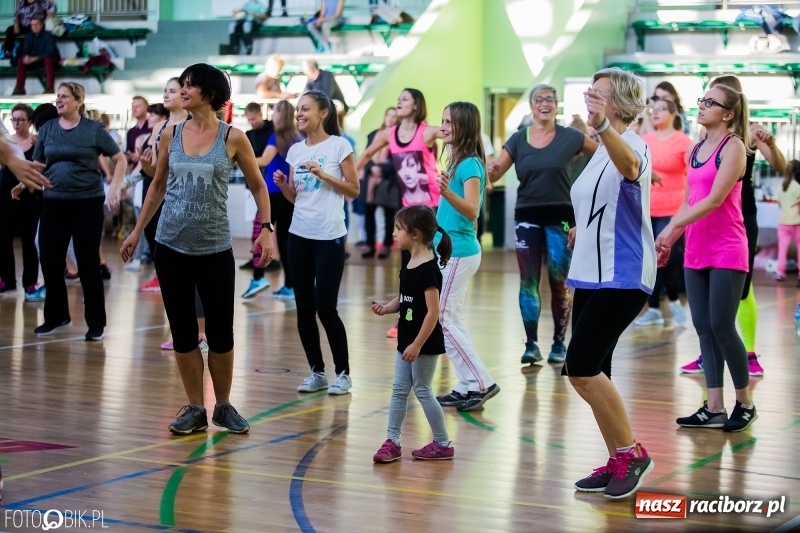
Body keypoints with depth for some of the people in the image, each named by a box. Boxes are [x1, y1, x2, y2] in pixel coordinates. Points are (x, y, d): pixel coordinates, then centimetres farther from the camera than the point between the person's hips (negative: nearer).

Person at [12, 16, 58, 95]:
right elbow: (25, 51, -3)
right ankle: (19, 88, -15)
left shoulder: (48, 35, -20)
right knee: (21, 60, -15)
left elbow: (50, 52, -29)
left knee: (48, 59, -39)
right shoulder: (29, 36, -3)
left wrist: (34, 58, -36)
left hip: (51, 59, -6)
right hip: (37, 60, 6)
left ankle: (49, 89, -44)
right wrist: (26, 57, -29)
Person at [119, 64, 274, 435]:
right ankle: (195, 408, 15)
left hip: (214, 248, -2)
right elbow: (158, 187, 14)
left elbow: (257, 186, 4)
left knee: (221, 331, 2)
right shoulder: (171, 135, 4)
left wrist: (267, 229, -6)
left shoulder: (232, 138, -4)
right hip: (171, 246, 3)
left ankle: (224, 406, 18)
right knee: (182, 331, 5)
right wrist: (137, 230, 14)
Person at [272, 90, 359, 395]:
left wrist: (323, 175, -15)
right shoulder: (295, 150, 10)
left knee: (325, 308, -7)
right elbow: (294, 197, 15)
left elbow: (354, 190, -5)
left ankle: (343, 373, 8)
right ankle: (317, 372, 15)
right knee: (304, 308, 5)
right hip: (298, 236, 5)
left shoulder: (339, 146, -5)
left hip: (329, 238, -5)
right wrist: (282, 184, -5)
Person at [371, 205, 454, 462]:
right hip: (407, 340, 9)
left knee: (422, 390, 1)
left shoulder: (429, 269, -21)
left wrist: (417, 345, -24)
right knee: (399, 390, 10)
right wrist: (386, 308, -4)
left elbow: (433, 312, -23)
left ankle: (443, 444, 13)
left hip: (424, 342, -9)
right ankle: (392, 441, 17)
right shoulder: (409, 264, 6)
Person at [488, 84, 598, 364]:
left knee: (559, 282, 3)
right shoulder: (518, 140, 4)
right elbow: (494, 175, 1)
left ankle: (559, 343, 14)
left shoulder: (571, 138, -1)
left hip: (561, 217, -2)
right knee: (528, 281, 0)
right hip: (527, 217, 2)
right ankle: (531, 344, 4)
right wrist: (489, 170, -20)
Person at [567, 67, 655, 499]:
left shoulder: (632, 145, -15)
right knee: (589, 372, 8)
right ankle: (618, 462, 18)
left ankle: (631, 453, 0)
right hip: (591, 276, 9)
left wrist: (602, 126, -60)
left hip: (622, 278, -9)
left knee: (580, 368, -14)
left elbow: (628, 162, -42)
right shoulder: (601, 152, 14)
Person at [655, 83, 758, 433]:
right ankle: (714, 408, 8)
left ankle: (745, 404, 9)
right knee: (703, 327, 5)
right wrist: (669, 240, 11)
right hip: (696, 251, 7)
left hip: (726, 250, -7)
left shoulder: (733, 146, -8)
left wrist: (673, 226, -23)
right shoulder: (696, 149, 14)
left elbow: (715, 198, -18)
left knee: (722, 326, -6)